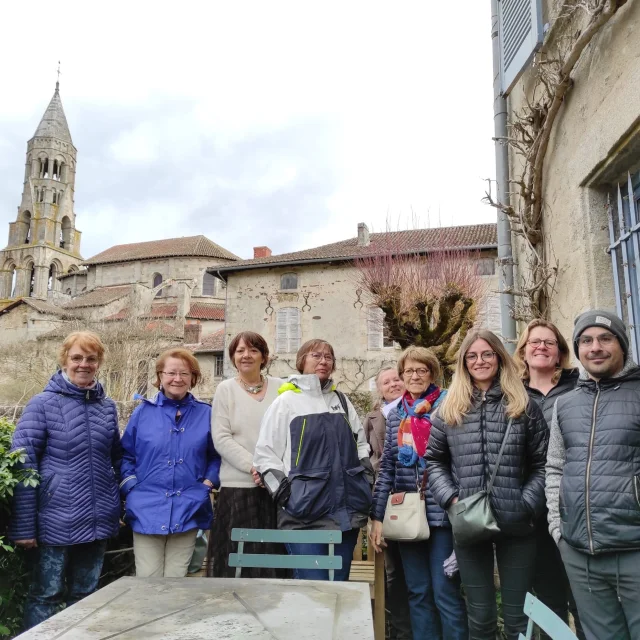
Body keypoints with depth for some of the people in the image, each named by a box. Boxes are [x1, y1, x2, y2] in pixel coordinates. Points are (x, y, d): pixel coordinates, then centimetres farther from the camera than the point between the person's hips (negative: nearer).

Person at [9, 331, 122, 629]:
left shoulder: (107, 406, 6)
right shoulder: (42, 404, -8)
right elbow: (22, 466, -10)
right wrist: (23, 525, -12)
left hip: (98, 521, 5)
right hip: (57, 521, -4)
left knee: (85, 595, 18)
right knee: (46, 595, 8)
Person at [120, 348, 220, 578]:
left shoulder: (205, 414, 5)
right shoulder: (143, 412, 3)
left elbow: (216, 456, 12)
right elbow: (125, 455, 8)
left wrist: (208, 483, -2)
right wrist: (131, 488, -3)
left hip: (188, 511, 1)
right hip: (147, 510, -1)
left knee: (176, 583, 9)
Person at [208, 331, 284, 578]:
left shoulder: (280, 388, 6)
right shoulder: (226, 389, 4)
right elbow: (221, 439, -3)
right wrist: (253, 466, -13)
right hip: (238, 486, -1)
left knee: (273, 555, 6)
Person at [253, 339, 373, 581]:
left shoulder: (342, 401, 15)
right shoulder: (287, 401, -1)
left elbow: (361, 444, 22)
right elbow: (265, 453, -4)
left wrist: (365, 478, 9)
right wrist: (285, 494, -11)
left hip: (346, 510, 5)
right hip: (305, 512, -5)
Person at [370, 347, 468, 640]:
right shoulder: (395, 414, 8)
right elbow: (386, 468, 9)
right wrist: (377, 515, 5)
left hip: (442, 511, -4)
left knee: (445, 592, 2)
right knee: (418, 593, 13)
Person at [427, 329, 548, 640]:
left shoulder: (524, 406, 3)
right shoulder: (448, 410, 6)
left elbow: (543, 463, 3)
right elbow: (434, 461, 9)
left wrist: (527, 504, -9)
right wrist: (451, 498, -4)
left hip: (516, 524, -1)